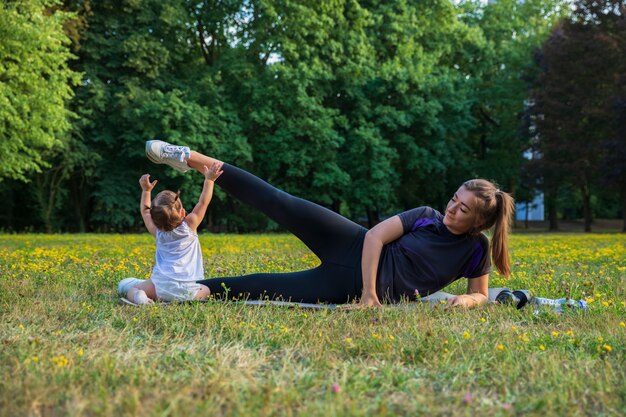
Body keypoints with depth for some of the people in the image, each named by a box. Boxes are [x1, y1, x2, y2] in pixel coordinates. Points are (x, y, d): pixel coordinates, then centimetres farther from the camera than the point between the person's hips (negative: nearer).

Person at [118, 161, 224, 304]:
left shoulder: (157, 231, 9)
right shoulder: (189, 226, 1)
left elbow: (145, 211, 28)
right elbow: (203, 202, 12)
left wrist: (146, 190, 34)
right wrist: (209, 179, 15)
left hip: (160, 286, 2)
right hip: (186, 289, -1)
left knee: (127, 287, 20)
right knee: (206, 290, 25)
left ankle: (138, 295, -12)